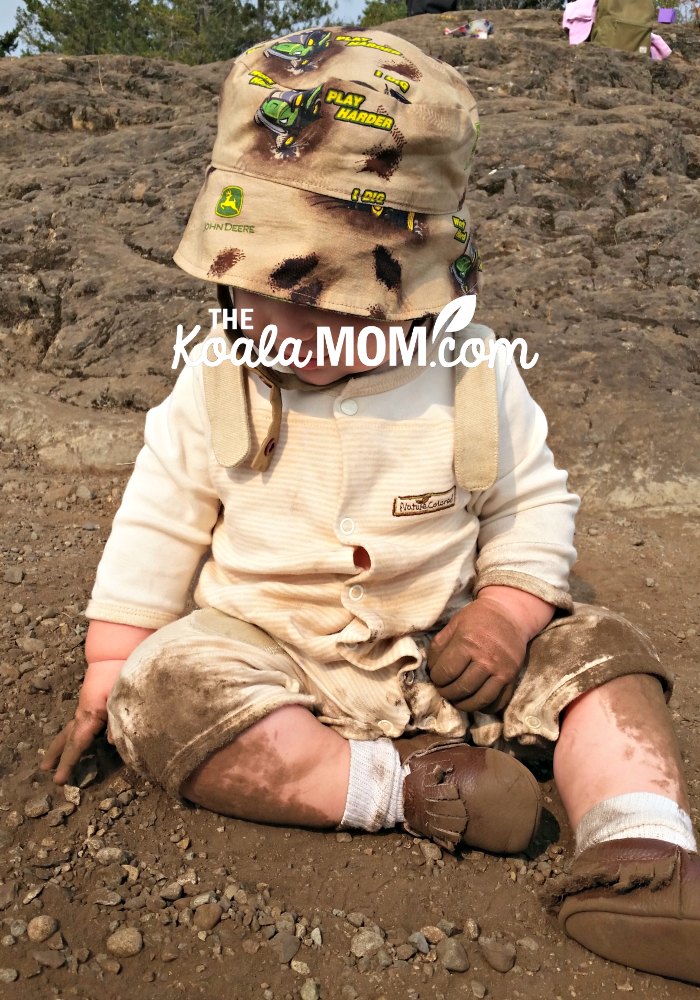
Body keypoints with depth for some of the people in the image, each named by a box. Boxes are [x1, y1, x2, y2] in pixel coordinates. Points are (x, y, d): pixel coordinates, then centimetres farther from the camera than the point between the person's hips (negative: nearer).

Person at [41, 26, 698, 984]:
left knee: (597, 652, -10)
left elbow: (533, 502, 5)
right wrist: (109, 674, -1)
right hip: (266, 649, 0)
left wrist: (510, 609, -13)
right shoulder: (216, 378, -7)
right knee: (165, 691, -28)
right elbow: (158, 524, 1)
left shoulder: (475, 378, -8)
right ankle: (401, 783, -23)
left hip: (446, 654, 1)